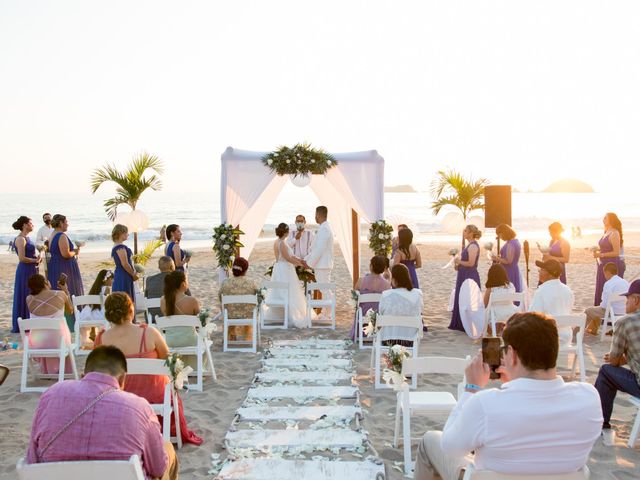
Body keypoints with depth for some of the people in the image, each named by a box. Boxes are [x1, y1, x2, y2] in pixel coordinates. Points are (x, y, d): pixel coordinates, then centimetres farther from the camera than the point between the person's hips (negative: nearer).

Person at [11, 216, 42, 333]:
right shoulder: (20, 239, -15)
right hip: (25, 271, -9)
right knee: (24, 297, -2)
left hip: (31, 270, 9)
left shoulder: (26, 238, 13)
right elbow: (22, 258, -21)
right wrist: (35, 260, -9)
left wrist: (37, 258, 5)